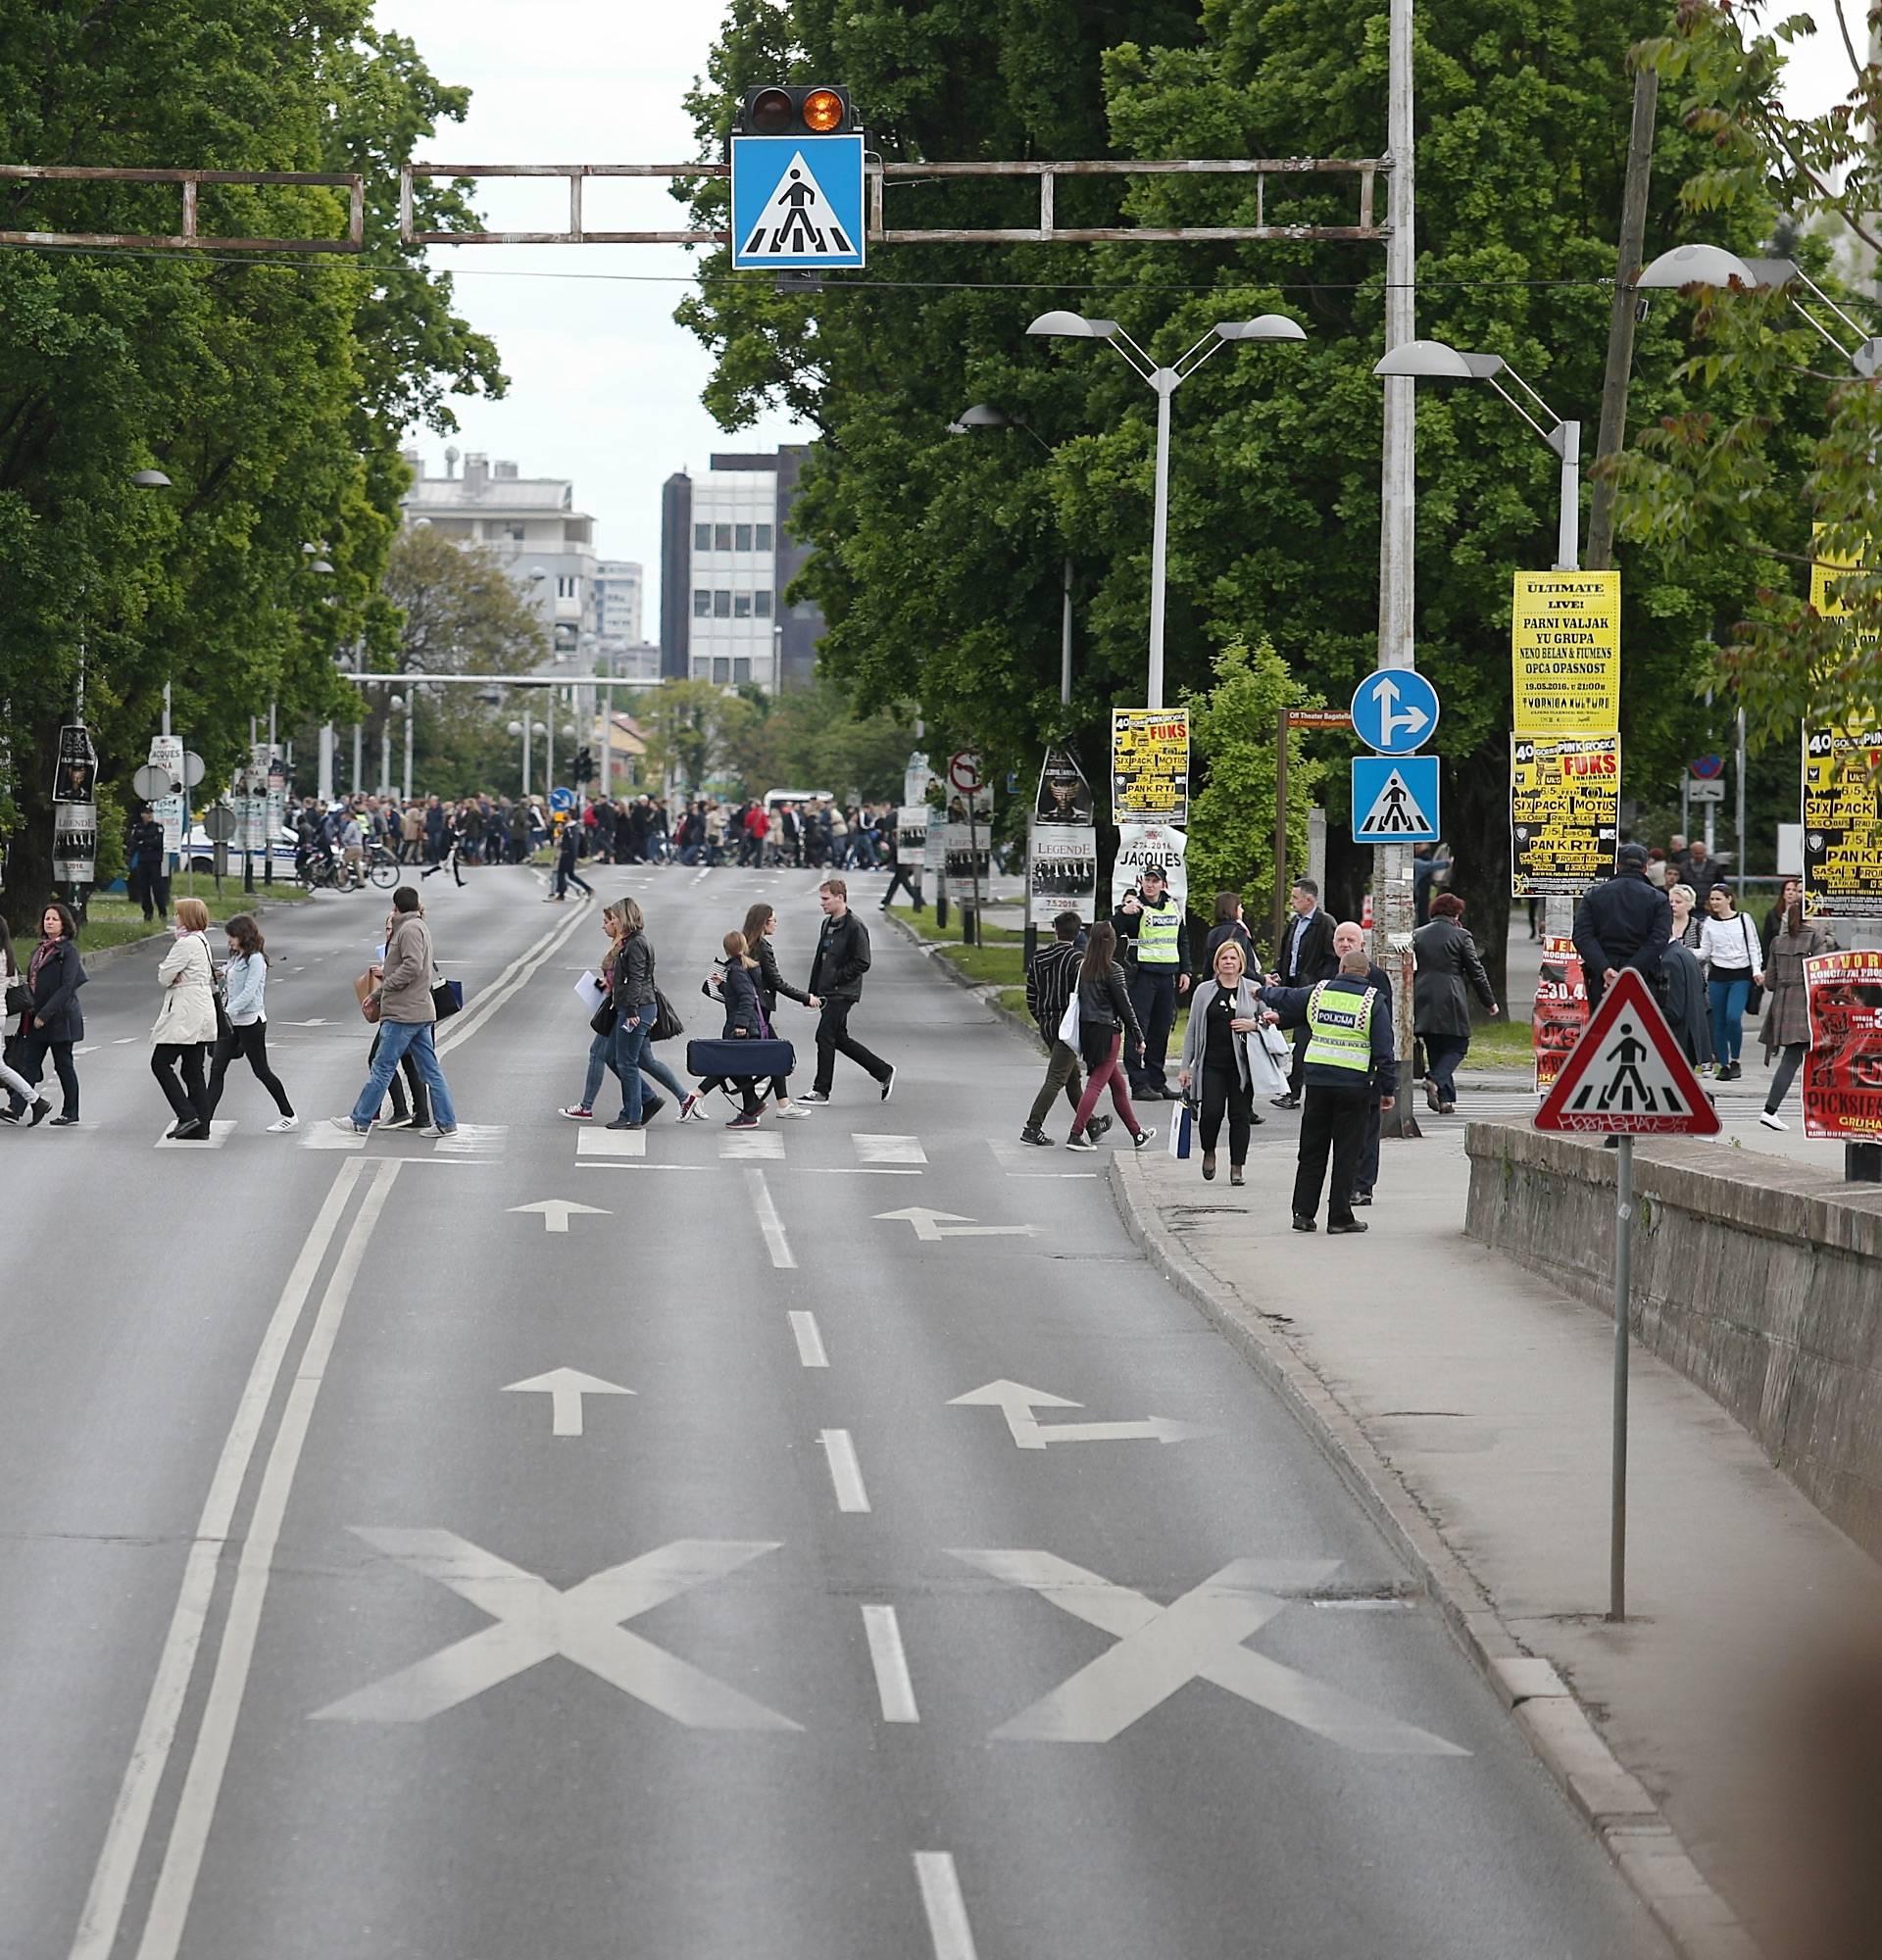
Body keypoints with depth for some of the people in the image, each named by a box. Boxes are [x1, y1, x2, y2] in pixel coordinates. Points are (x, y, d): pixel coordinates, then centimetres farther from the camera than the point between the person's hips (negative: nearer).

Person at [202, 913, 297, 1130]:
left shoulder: (255, 959, -13)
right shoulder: (236, 958, 13)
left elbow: (249, 992, -22)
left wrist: (228, 1012, -28)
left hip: (250, 1021, -8)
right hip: (231, 1022, 8)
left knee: (261, 1071, 1)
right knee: (216, 1069, -1)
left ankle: (289, 1116, 14)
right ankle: (204, 1120, -5)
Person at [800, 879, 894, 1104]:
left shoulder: (854, 927, -13)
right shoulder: (827, 924, 14)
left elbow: (862, 963, -17)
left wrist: (836, 978, -17)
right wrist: (813, 992, 15)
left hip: (843, 993, -9)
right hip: (827, 993, 9)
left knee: (825, 1036, -8)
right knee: (839, 1039, 12)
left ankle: (821, 1090, 0)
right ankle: (883, 1072, 22)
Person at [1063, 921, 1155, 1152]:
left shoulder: (1082, 967, 3)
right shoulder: (1112, 970, -13)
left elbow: (1076, 999, 6)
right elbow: (1124, 1005, -10)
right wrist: (1138, 1038, -1)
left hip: (1086, 1030, 7)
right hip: (1107, 1032, -7)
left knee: (1119, 1084, 17)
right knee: (1095, 1084, -4)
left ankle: (1137, 1133, 26)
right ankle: (1076, 1135, -11)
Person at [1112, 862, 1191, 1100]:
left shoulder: (1174, 907, 13)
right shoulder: (1135, 907, -4)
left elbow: (1183, 941, 22)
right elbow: (1112, 931, -15)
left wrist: (1185, 971, 16)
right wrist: (1123, 912, -31)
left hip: (1167, 974, 6)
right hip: (1142, 973, -6)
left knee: (1161, 1030, 9)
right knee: (1138, 1029, -7)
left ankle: (1156, 1081, 15)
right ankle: (1139, 1084, -7)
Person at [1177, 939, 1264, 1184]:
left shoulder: (1253, 990, 6)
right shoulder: (1205, 991, 8)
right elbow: (1192, 1030, 10)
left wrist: (1254, 1025, -10)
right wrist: (1185, 1066, 6)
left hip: (1242, 1063, 0)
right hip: (1212, 1064, 0)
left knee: (1240, 1114, 1)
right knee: (1212, 1111, -11)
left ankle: (1237, 1167, 9)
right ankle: (1208, 1152, 17)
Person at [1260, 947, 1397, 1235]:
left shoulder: (1319, 993, 5)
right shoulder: (1373, 1001, -3)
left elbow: (1284, 999, 23)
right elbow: (1384, 1050, -6)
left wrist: (1264, 992, 45)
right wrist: (1388, 1088, 1)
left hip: (1317, 1079, 3)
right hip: (1353, 1083, -3)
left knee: (1312, 1149, 10)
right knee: (1346, 1153, 2)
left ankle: (1303, 1213, 10)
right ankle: (1340, 1216, 2)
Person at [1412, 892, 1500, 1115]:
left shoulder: (1418, 935, 8)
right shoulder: (1461, 936, -3)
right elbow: (1476, 972, 0)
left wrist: (1409, 1003, 16)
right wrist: (1489, 1002, 9)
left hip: (1424, 1003, 4)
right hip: (1451, 1003, -4)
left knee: (1435, 1049, 10)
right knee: (1456, 1046, 5)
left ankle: (1444, 1099, 6)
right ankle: (1436, 1080, -19)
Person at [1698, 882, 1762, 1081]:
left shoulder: (1743, 919, 2)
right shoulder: (1709, 923, 7)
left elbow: (1753, 947, 5)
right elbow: (1704, 952, 7)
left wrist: (1757, 971, -3)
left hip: (1741, 976, -3)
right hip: (1718, 975, 3)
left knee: (1733, 1017, -19)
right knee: (1719, 1022, 2)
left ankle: (1735, 1061, -2)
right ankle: (1723, 1064, 12)